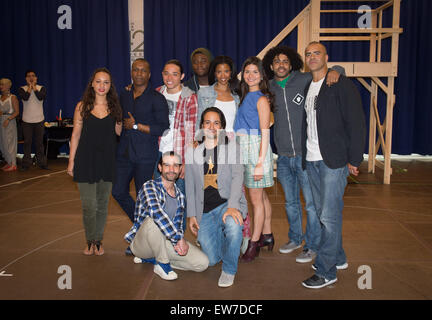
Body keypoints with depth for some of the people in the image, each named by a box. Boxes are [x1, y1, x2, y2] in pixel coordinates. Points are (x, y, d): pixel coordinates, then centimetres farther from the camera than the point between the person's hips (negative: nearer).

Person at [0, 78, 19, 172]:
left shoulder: (13, 97, -6)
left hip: (10, 122, -6)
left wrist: (8, 119, -21)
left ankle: (13, 164, 1)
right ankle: (8, 162, 18)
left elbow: (17, 112, -9)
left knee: (9, 142, -5)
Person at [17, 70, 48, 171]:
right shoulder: (22, 89, 1)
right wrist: (29, 87, -12)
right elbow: (25, 98, -19)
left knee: (39, 142, 6)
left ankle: (41, 162, 15)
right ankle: (26, 163, 11)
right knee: (27, 142, 4)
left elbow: (41, 97, -17)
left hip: (39, 120, 0)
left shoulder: (41, 88, 3)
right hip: (26, 121, 0)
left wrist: (34, 86, -12)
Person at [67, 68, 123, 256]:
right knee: (89, 205, -1)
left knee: (102, 204, 10)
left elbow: (119, 132, 4)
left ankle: (98, 241, 25)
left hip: (107, 161, 2)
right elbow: (75, 135, 4)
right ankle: (90, 242, 20)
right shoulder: (82, 106, 2)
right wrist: (71, 161, 2)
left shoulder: (114, 107, 5)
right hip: (86, 160, -1)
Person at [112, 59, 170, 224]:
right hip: (124, 153, 6)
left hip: (145, 156, -6)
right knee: (118, 192, 6)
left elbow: (163, 128, -13)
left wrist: (136, 126, -14)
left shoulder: (157, 98, -6)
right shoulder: (124, 95, 13)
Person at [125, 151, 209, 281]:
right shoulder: (150, 186, -15)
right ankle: (162, 263, -14)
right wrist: (178, 238, -34)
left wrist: (179, 242, -15)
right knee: (153, 220, -38)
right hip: (140, 242, -6)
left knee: (202, 263, -9)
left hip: (165, 242, 7)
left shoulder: (180, 196, 7)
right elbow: (155, 211, -34)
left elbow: (178, 225, 7)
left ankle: (151, 258, 6)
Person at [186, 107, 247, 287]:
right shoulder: (193, 151, 11)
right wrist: (191, 215, 5)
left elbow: (237, 177, -9)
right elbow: (190, 185, 12)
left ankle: (229, 270, -10)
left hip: (227, 203, -2)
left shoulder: (231, 146, 3)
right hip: (205, 211, 3)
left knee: (233, 225, -37)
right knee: (211, 260, -4)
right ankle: (220, 235, 32)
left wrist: (232, 206, -24)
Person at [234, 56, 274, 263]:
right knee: (261, 196, 15)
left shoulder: (261, 99, -9)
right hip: (242, 149, 8)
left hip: (255, 149, -8)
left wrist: (260, 162, -19)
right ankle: (267, 236, 27)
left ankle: (254, 244, 10)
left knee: (256, 198, 0)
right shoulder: (245, 96, 14)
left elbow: (265, 134, -14)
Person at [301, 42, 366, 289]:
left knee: (329, 216, -6)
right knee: (323, 213, 14)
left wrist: (354, 160, -11)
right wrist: (304, 155, 10)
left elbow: (356, 124, -9)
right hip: (311, 160, 7)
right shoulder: (306, 88, 14)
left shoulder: (342, 85, -6)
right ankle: (338, 258, 31)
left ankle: (326, 271, 5)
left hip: (333, 161, -7)